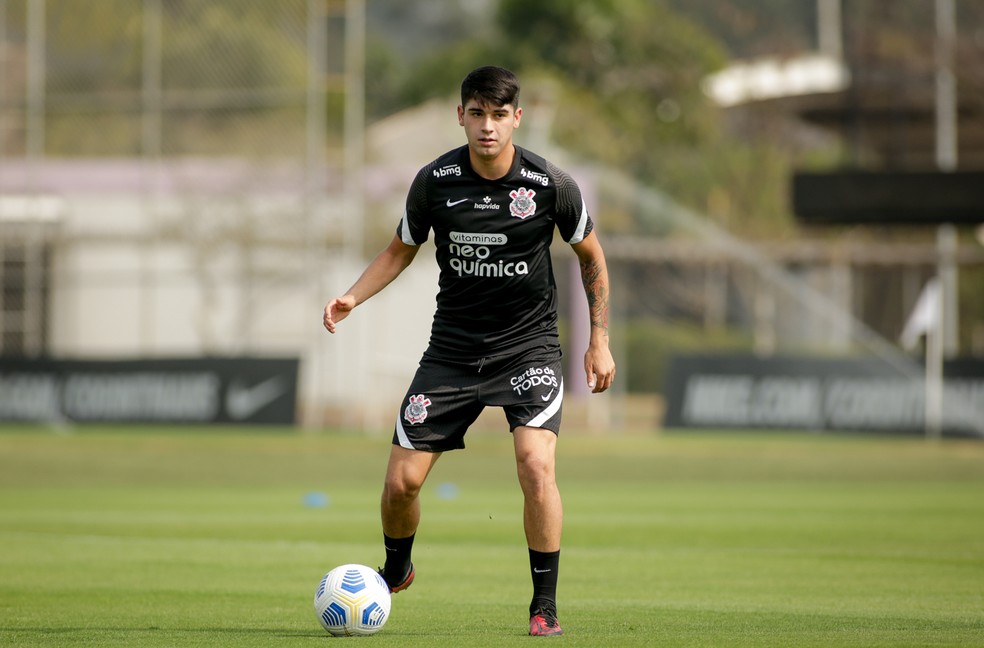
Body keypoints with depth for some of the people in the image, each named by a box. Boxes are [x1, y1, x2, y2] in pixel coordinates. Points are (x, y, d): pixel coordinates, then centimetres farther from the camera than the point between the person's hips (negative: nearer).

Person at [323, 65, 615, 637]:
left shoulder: (552, 186, -12)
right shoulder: (434, 182, -8)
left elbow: (592, 256, 5)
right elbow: (401, 249, 9)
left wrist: (600, 341, 4)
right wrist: (353, 297, -7)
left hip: (529, 345, -2)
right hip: (453, 347, 2)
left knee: (536, 465, -24)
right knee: (402, 480, -2)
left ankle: (545, 605, -9)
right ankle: (396, 570, 31)